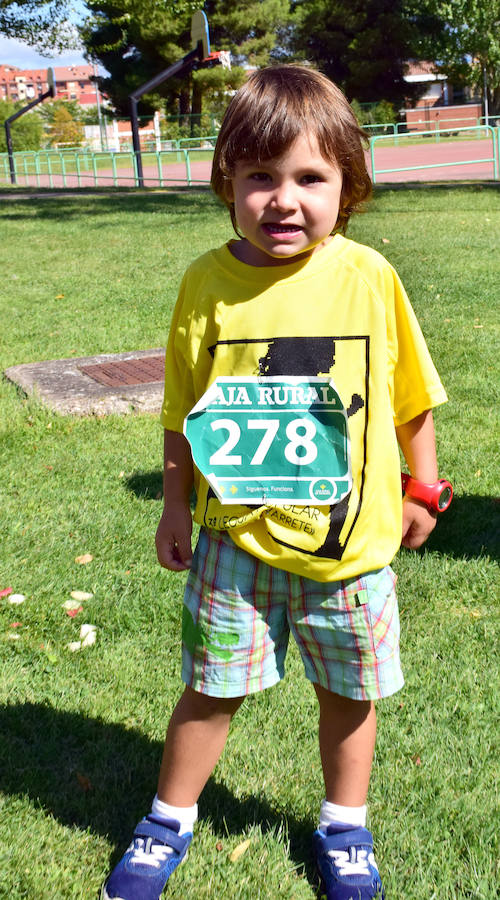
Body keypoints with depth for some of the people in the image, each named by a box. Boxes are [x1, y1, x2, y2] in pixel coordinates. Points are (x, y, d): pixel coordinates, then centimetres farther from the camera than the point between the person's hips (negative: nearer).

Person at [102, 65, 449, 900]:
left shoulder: (368, 276, -10)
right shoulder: (207, 280, -7)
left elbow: (413, 395, 2)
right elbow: (182, 409, 3)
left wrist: (421, 491, 9)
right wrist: (176, 505, 6)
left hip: (351, 540, 0)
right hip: (237, 535, 0)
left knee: (347, 692, 16)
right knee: (210, 688, 12)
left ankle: (343, 825, 40)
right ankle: (169, 820, 36)